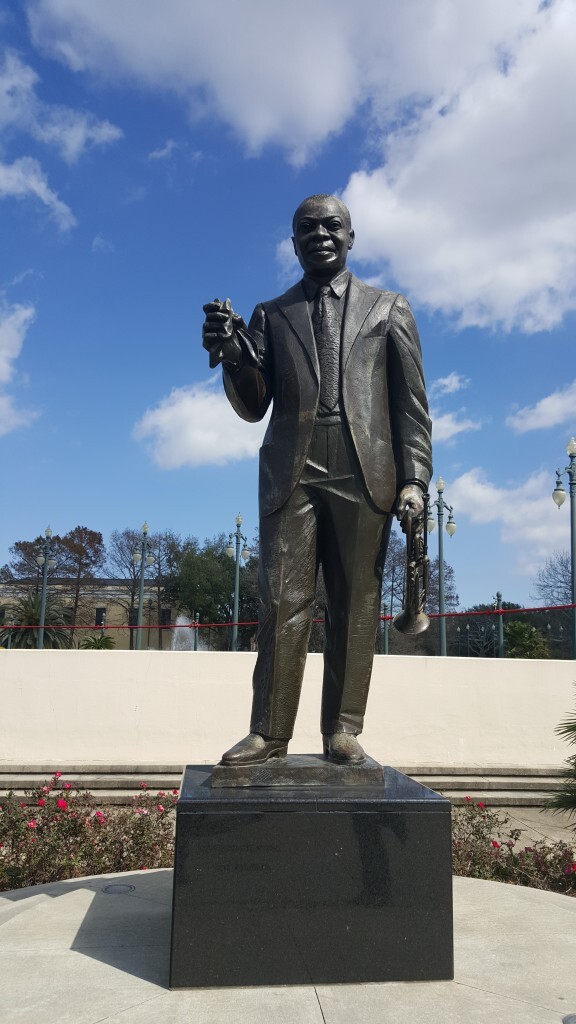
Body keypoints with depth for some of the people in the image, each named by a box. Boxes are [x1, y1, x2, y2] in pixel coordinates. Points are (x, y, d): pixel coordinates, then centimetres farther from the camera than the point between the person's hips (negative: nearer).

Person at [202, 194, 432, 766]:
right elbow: (253, 408, 9)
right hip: (291, 475, 1)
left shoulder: (388, 310, 16)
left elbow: (411, 402, 9)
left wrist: (414, 478, -3)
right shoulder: (270, 315, 17)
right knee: (282, 602, -4)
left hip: (364, 477, 0)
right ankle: (267, 734, 2)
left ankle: (342, 732, 9)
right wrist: (233, 355, -11)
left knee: (355, 607, 1)